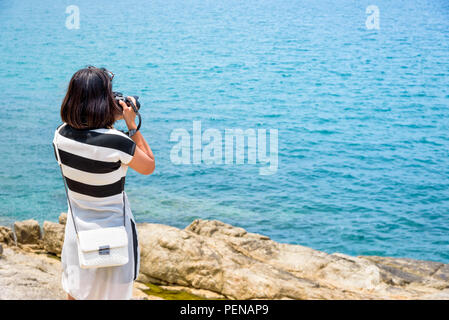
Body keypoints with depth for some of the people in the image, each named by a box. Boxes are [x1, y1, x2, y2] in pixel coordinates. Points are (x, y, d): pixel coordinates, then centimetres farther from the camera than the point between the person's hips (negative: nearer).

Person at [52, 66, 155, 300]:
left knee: (75, 293, 23)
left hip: (77, 229, 5)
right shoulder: (117, 143, -27)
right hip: (112, 232, -5)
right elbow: (149, 166, -9)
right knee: (112, 294, 14)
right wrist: (132, 125, -8)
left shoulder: (61, 135, -10)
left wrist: (112, 120, 6)